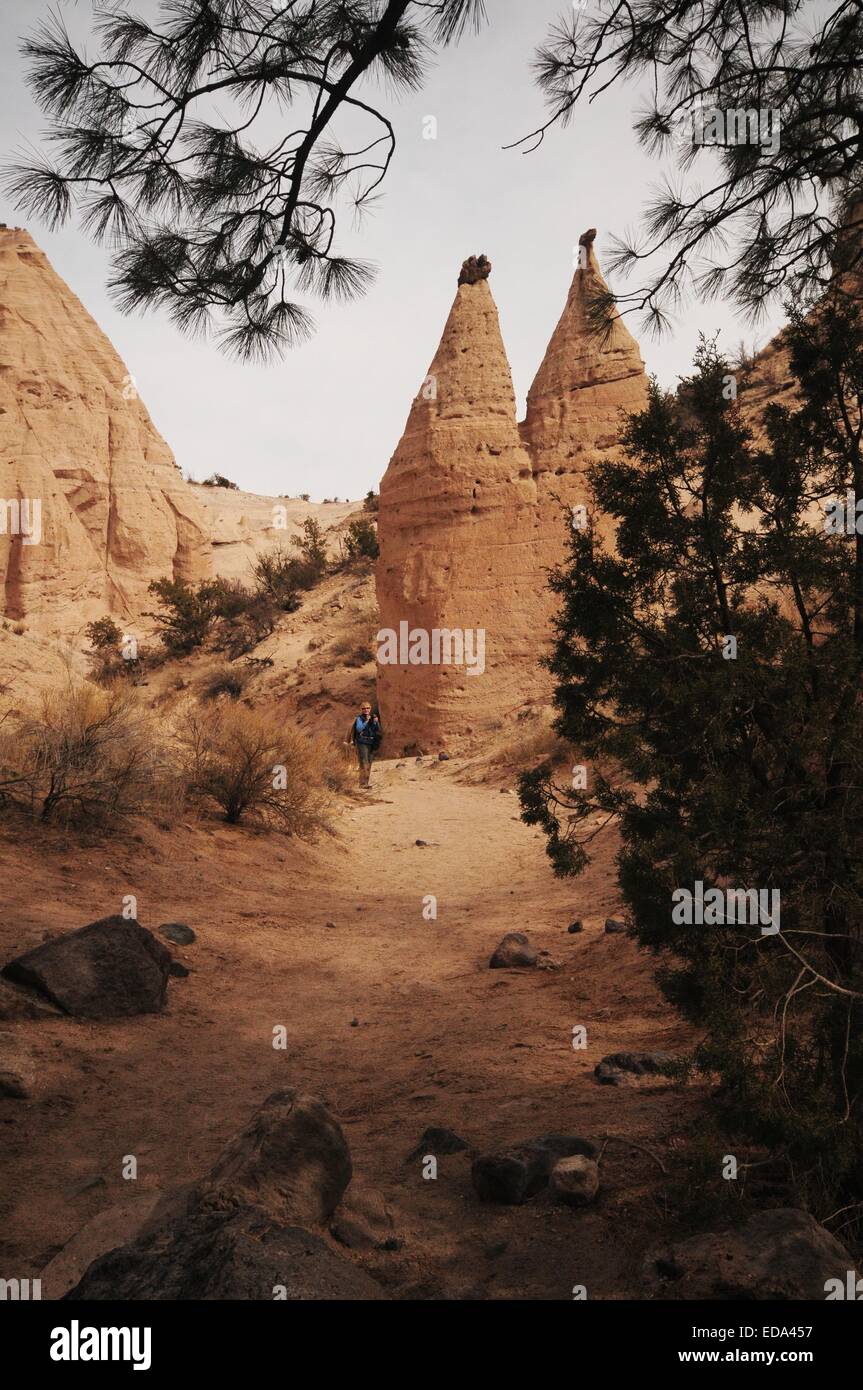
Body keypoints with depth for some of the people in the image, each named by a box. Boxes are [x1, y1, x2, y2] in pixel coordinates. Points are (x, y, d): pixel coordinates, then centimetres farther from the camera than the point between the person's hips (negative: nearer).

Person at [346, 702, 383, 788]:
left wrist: (376, 723, -13)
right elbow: (358, 729, -19)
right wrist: (366, 721, -23)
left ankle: (366, 783, 15)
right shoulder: (359, 719, -3)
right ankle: (363, 783, -18)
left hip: (371, 745, 5)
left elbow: (379, 731, 4)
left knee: (369, 765, 8)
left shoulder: (374, 718, 9)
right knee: (364, 764, -15)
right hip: (362, 744, -5)